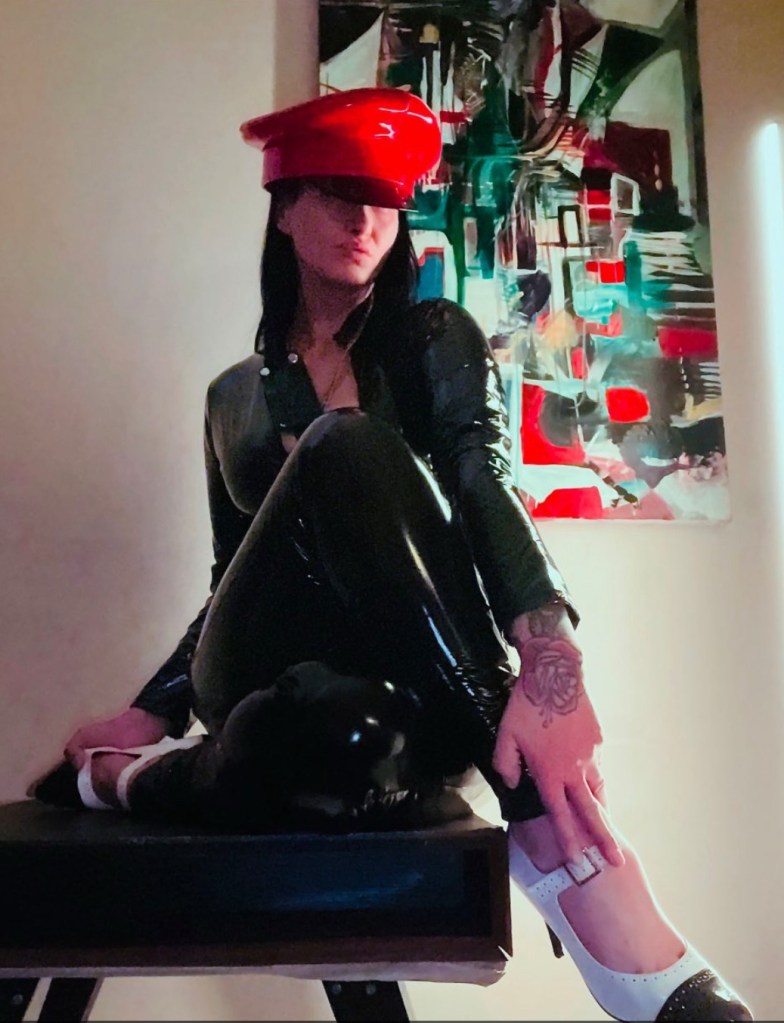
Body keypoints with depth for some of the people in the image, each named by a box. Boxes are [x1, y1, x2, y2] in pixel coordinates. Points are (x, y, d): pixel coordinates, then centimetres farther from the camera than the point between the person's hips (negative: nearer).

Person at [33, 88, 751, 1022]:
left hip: (413, 680, -1)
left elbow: (487, 484, -12)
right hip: (270, 674, 2)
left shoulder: (436, 339, 8)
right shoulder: (235, 395, 16)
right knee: (349, 449, -33)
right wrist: (152, 710, 10)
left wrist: (548, 664, -31)